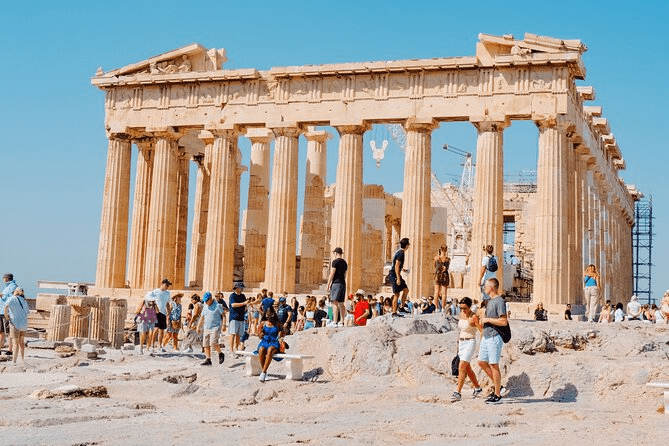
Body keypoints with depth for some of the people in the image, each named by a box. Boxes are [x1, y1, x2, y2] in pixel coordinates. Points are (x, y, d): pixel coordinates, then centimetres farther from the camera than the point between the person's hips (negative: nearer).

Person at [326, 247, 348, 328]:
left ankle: (334, 322, -17)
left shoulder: (335, 262, -8)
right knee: (341, 304, 8)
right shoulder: (344, 263, 17)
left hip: (336, 283, -8)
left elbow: (332, 275, -11)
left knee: (335, 303, -11)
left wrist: (328, 285, -7)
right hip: (343, 284, 8)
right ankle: (341, 322, 7)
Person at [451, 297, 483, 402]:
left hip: (470, 343, -8)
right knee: (467, 368, 16)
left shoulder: (474, 317, -15)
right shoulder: (461, 314, 7)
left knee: (461, 367, -18)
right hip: (461, 342, 8)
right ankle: (477, 388, 33)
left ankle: (458, 393, -20)